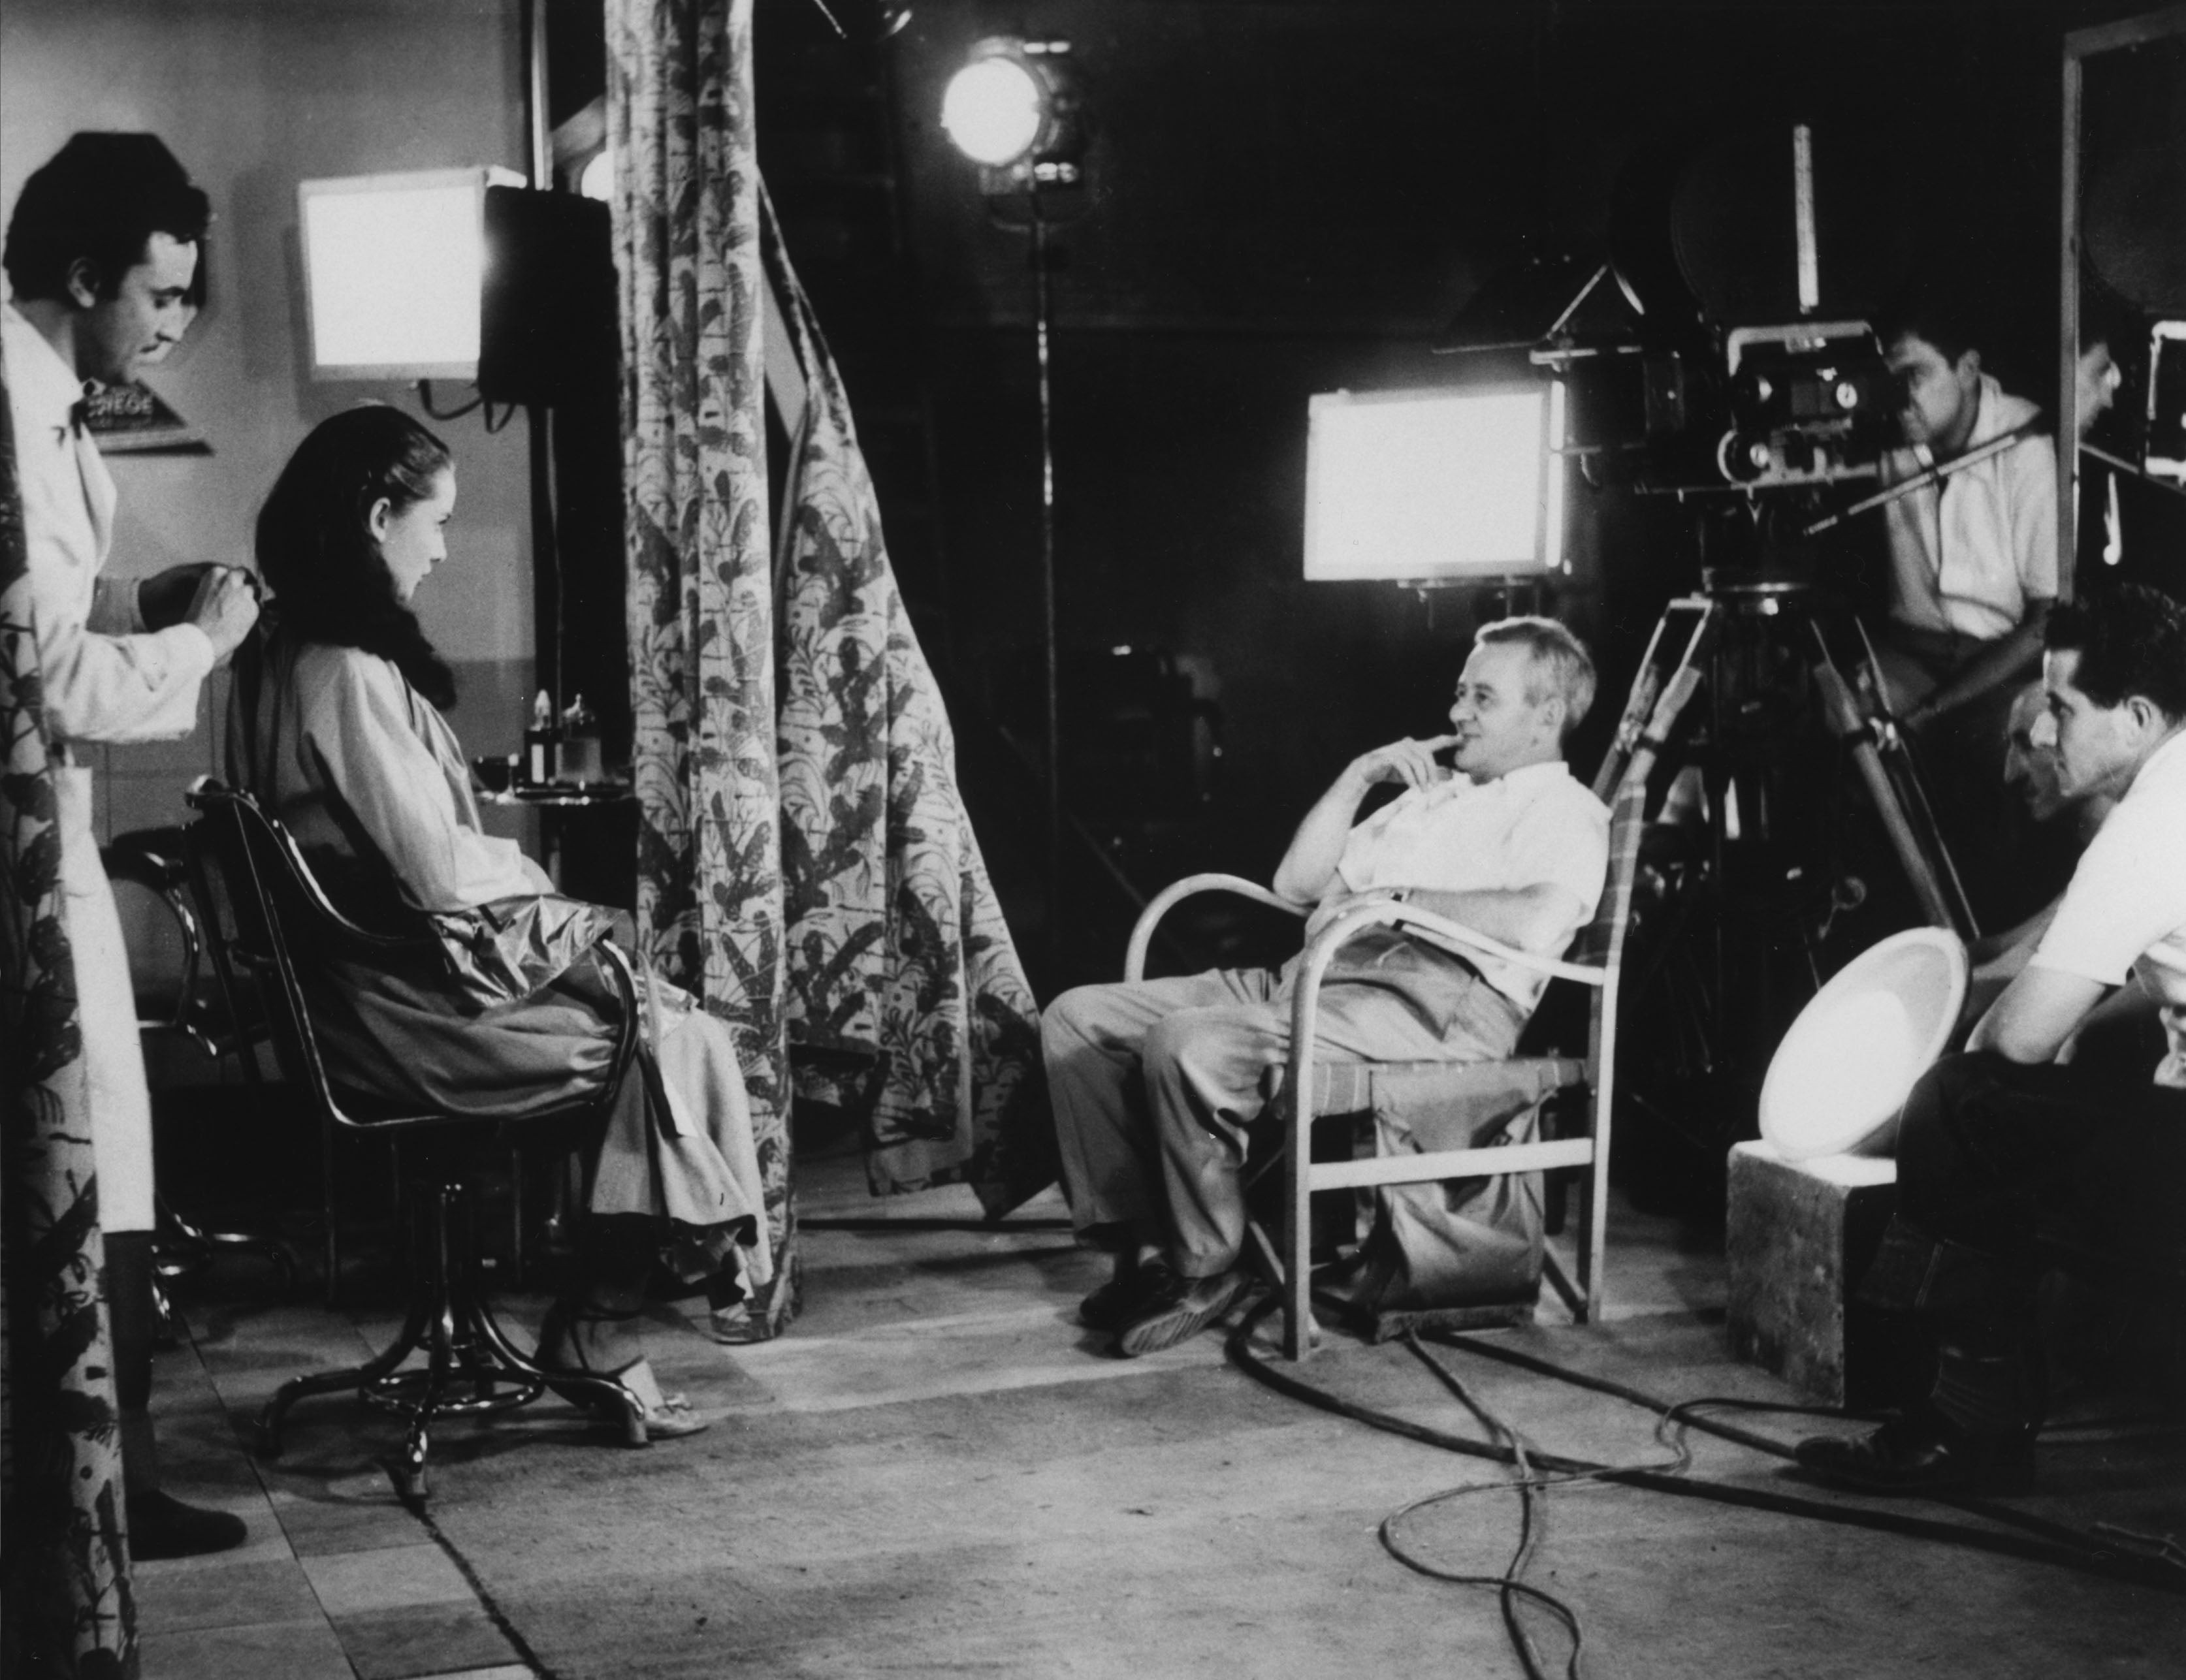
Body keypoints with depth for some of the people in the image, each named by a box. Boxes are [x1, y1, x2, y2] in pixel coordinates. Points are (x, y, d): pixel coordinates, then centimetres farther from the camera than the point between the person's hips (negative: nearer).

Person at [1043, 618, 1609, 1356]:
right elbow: (1296, 883, 28)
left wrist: (1394, 897, -14)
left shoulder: (1564, 810, 5)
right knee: (1076, 1018, -3)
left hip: (1428, 999, -9)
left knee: (1186, 1044, -32)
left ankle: (1204, 1268, -13)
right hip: (1307, 978, 9)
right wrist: (1358, 776, 18)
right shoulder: (1432, 795, 31)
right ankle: (1141, 1239, -5)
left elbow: (1539, 920, -20)